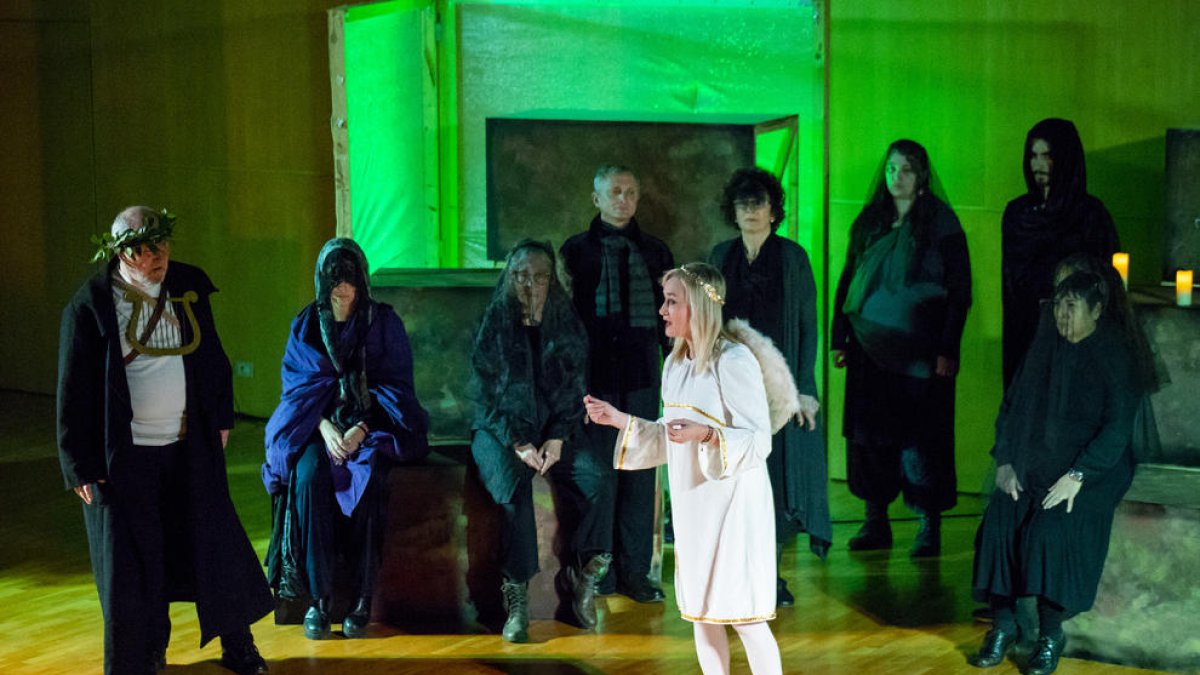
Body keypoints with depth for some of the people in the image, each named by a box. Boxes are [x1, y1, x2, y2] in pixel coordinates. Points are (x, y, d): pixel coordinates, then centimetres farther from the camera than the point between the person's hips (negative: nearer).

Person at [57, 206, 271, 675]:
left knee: (216, 544, 8)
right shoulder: (90, 306, -10)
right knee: (132, 564, 5)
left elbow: (212, 356, 13)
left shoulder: (189, 287, 1)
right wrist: (80, 465, -8)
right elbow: (74, 389, -7)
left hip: (188, 447, 3)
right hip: (124, 455, -3)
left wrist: (220, 418, 14)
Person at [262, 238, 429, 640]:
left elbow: (394, 385, -2)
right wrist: (325, 426, -15)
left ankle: (363, 598, -23)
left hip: (372, 422, -1)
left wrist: (362, 429, -17)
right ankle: (318, 596, -25)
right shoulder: (305, 326, 6)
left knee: (369, 477, -33)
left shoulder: (384, 323, 1)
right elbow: (298, 385, 3)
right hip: (318, 422, 2)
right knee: (309, 475, -31)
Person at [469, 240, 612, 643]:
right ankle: (516, 595, -26)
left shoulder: (566, 325, 7)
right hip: (499, 430, -3)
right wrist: (517, 442, -16)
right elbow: (485, 394, -4)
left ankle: (578, 576, -11)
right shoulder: (494, 325, 0)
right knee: (514, 487, -34)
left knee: (598, 478, -25)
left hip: (554, 433, 3)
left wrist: (557, 438, -9)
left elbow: (575, 392, 7)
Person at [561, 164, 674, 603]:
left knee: (640, 471, 2)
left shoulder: (655, 252, 14)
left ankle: (635, 570, 8)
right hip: (593, 376, -2)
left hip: (641, 375, 2)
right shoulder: (576, 250, 7)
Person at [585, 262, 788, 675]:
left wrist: (706, 433, -32)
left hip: (733, 502, -8)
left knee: (743, 616, -4)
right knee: (699, 612, 13)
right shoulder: (676, 363, 9)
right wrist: (620, 420, 7)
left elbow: (758, 441, -17)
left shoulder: (734, 360, -16)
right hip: (692, 502, 8)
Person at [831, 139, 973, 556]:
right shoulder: (868, 222, 12)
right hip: (870, 349, 5)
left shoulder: (941, 222, -2)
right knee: (868, 434, 5)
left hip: (918, 350, -4)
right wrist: (840, 339, 9)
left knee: (920, 437, -4)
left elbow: (958, 290, -4)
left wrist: (948, 350, -11)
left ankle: (930, 526, 5)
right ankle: (876, 522, 15)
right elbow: (848, 282, 15)